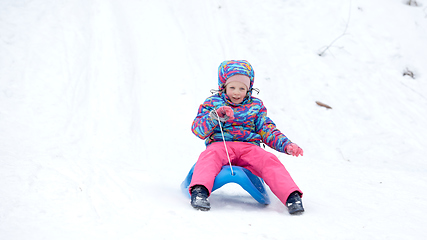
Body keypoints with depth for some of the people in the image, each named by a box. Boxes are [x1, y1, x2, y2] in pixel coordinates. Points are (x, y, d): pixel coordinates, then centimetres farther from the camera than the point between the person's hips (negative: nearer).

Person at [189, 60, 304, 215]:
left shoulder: (255, 105, 23)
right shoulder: (213, 103, 15)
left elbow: (268, 131, 17)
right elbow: (197, 129, 3)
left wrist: (286, 145, -2)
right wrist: (216, 116, -17)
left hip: (249, 147, 2)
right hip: (220, 144, -2)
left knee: (268, 160, -29)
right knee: (210, 155, -37)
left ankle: (291, 195, -39)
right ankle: (199, 190, -58)